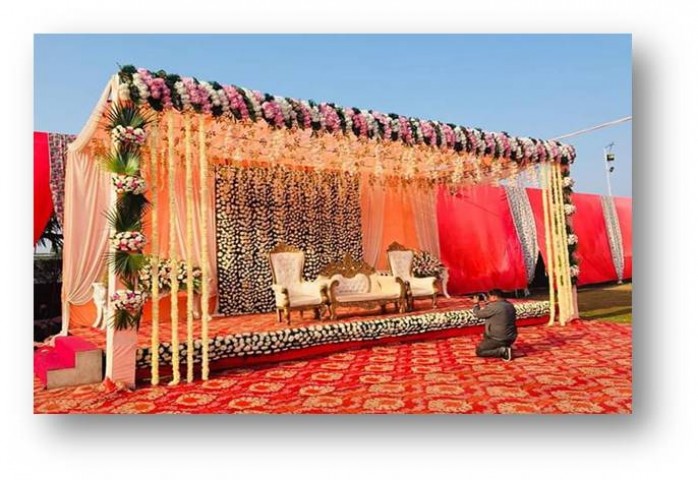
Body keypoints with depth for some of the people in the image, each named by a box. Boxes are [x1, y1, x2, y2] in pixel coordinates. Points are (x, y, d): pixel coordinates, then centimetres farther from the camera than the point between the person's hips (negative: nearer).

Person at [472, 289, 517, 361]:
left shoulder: (493, 306, -20)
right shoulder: (510, 306, 6)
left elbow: (478, 314, -8)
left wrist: (476, 304, 10)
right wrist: (485, 307, 16)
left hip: (499, 339, -9)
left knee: (479, 351, 5)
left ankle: (503, 351, -9)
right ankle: (505, 347, 14)